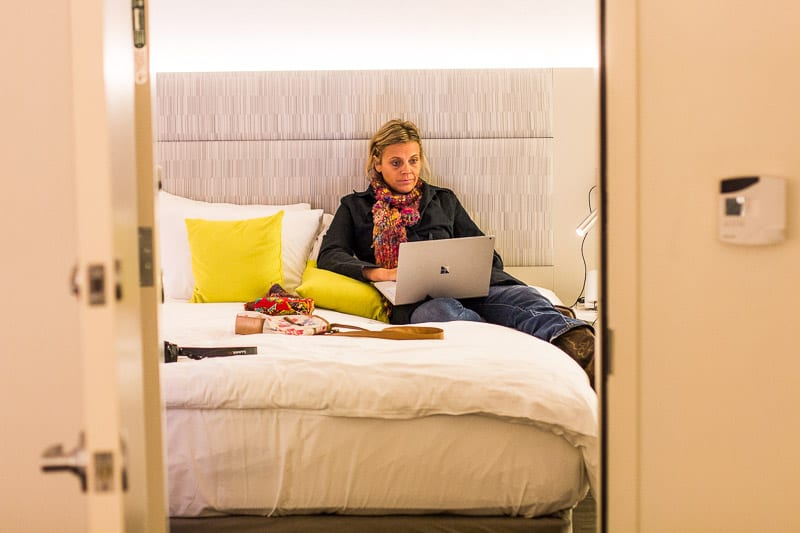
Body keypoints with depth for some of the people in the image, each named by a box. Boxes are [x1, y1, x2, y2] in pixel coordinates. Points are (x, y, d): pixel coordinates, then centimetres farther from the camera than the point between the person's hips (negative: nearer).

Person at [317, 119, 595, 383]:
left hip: (466, 283, 3)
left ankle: (578, 343, -61)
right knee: (440, 310, -42)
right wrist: (380, 273, -12)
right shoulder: (355, 207, 23)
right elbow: (329, 256, 7)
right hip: (410, 298, -2)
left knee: (520, 297, -33)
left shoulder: (444, 199, 30)